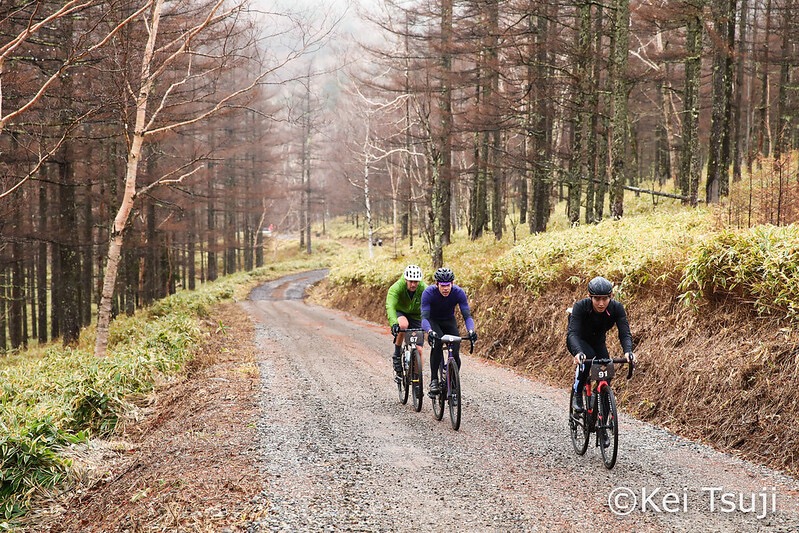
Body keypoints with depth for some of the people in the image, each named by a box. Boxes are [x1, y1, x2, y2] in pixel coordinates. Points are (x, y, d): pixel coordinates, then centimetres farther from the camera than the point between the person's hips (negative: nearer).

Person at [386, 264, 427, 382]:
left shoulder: (424, 288, -26)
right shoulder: (396, 288, -30)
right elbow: (390, 307, -42)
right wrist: (394, 324, -60)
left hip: (416, 316, 2)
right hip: (399, 313, -2)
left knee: (418, 350, -9)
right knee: (403, 324, -38)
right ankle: (397, 355, -17)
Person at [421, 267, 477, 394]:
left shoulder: (458, 292, -27)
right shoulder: (428, 293, -32)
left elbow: (467, 315, -30)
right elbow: (424, 317, -39)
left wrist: (471, 331, -51)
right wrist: (429, 331, -60)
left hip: (449, 321, 2)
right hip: (433, 321, -2)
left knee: (455, 353, -16)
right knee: (437, 342, -33)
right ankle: (434, 380, -26)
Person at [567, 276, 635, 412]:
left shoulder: (617, 308, -28)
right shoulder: (580, 307, -34)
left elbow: (625, 333, -33)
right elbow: (573, 333, -43)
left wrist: (628, 351, -54)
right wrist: (578, 352, -63)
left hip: (598, 341, 3)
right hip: (578, 341, -3)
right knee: (588, 356, -34)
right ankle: (577, 394, -16)